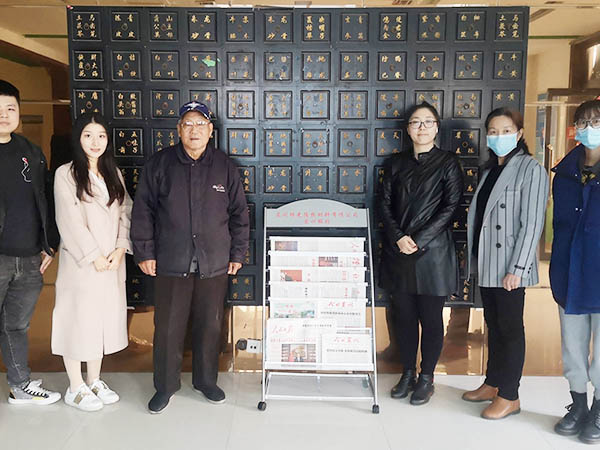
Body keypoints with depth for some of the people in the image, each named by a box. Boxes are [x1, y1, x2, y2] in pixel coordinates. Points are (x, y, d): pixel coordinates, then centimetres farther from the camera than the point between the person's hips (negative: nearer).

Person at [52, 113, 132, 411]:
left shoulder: (113, 173, 11)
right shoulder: (66, 174, -6)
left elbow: (125, 214, 6)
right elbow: (70, 221, -11)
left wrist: (120, 249, -6)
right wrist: (94, 256, -12)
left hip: (112, 263, 5)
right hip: (80, 262, -5)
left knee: (104, 319, 11)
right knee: (78, 319, 3)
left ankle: (94, 381, 27)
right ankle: (76, 388, 18)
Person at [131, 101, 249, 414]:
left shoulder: (224, 166, 5)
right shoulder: (160, 164, 2)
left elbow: (239, 213, 9)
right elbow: (143, 210, 3)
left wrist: (237, 253, 7)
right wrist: (144, 252, -1)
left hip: (214, 265, 1)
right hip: (170, 264, -1)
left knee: (210, 326, 12)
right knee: (168, 327, 6)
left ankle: (206, 380, 30)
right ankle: (165, 386, 24)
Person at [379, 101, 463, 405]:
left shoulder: (448, 163, 0)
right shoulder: (396, 163, 11)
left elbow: (451, 207, -7)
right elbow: (386, 205, 7)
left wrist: (419, 240, -14)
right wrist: (398, 238, -9)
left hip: (432, 253, -3)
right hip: (398, 253, 3)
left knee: (431, 318, 5)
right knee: (404, 316, 10)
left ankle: (426, 378, 21)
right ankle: (408, 373, 26)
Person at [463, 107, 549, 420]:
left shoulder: (531, 169, -9)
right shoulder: (489, 169, 13)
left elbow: (532, 223, -14)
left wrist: (517, 268, -18)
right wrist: (473, 257, 12)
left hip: (509, 267, -7)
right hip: (486, 264, 7)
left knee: (510, 328, 3)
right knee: (493, 324, 16)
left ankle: (509, 397, 15)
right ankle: (492, 384, 30)